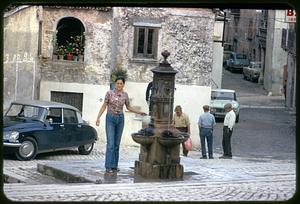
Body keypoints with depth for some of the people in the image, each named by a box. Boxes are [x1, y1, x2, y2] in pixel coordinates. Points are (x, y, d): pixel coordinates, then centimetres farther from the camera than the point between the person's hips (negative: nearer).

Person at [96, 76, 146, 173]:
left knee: (117, 144, 7)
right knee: (111, 143, -10)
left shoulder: (125, 95, 3)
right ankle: (109, 166, -10)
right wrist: (98, 117, -12)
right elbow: (104, 106, -3)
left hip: (120, 119, 4)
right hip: (110, 119, -3)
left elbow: (128, 107, 15)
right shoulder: (109, 93, -7)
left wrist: (139, 112, 8)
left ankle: (114, 165, 13)